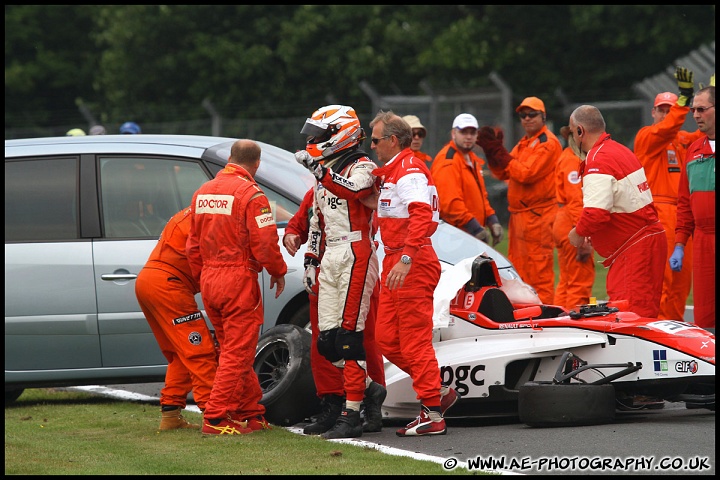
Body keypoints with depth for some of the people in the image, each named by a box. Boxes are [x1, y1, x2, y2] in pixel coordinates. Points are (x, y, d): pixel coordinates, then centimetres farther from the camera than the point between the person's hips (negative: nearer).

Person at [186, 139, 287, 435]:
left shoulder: (203, 192, 11)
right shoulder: (251, 195, -12)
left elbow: (193, 245, 16)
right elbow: (265, 242, -15)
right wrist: (278, 272, 1)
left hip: (209, 279, 8)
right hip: (239, 279, -8)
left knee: (233, 349, 16)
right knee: (237, 353, -3)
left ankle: (251, 413, 22)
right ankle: (216, 418, -7)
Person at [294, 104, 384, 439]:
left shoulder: (361, 167, -5)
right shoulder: (324, 172, 20)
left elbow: (353, 189, -29)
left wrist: (319, 169, -28)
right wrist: (310, 260, 22)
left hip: (356, 256, -9)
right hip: (330, 258, 9)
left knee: (348, 336, -11)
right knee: (327, 342, 3)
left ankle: (351, 416, -10)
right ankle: (369, 389, 21)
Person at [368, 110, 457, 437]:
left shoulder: (410, 171, -14)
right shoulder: (391, 171, 19)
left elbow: (421, 216, -26)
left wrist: (406, 259, -33)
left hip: (413, 264, -10)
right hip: (395, 262, 10)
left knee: (415, 342, -7)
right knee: (387, 338, 10)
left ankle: (433, 416, -2)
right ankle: (439, 391, 18)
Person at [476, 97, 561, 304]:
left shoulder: (548, 143, -9)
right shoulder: (523, 143, 21)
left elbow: (526, 174, -18)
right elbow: (502, 173, 15)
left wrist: (498, 152, -16)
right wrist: (492, 152, 0)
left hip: (537, 215, -9)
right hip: (518, 215, 9)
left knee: (539, 271, -9)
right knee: (518, 270, 11)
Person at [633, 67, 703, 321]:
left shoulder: (683, 139, 18)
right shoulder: (646, 135, 0)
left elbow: (703, 135, 2)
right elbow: (665, 128, -20)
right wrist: (684, 98, -31)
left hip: (682, 211, 7)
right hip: (659, 211, -7)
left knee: (683, 273, 7)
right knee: (662, 270, -11)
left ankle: (675, 322, 14)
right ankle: (658, 321, -10)